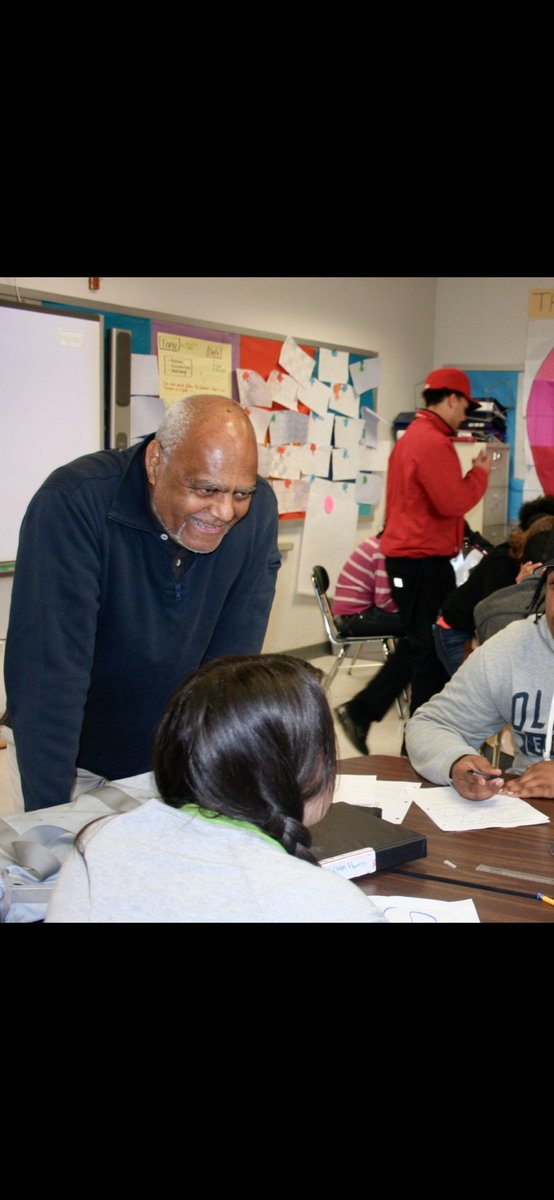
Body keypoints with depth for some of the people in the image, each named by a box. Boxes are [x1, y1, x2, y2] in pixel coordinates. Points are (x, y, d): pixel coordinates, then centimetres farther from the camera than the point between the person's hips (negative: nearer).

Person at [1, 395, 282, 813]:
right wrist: (51, 814, -32)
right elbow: (50, 668, -31)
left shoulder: (258, 510, -16)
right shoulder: (74, 503, -28)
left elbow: (234, 659, -13)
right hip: (76, 752, -3)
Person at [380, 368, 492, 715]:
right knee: (434, 649, -5)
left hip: (407, 556, 11)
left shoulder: (412, 436, 17)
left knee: (421, 645, 16)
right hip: (424, 560, -11)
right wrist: (480, 472, -9)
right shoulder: (435, 442, -17)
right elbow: (453, 503, -22)